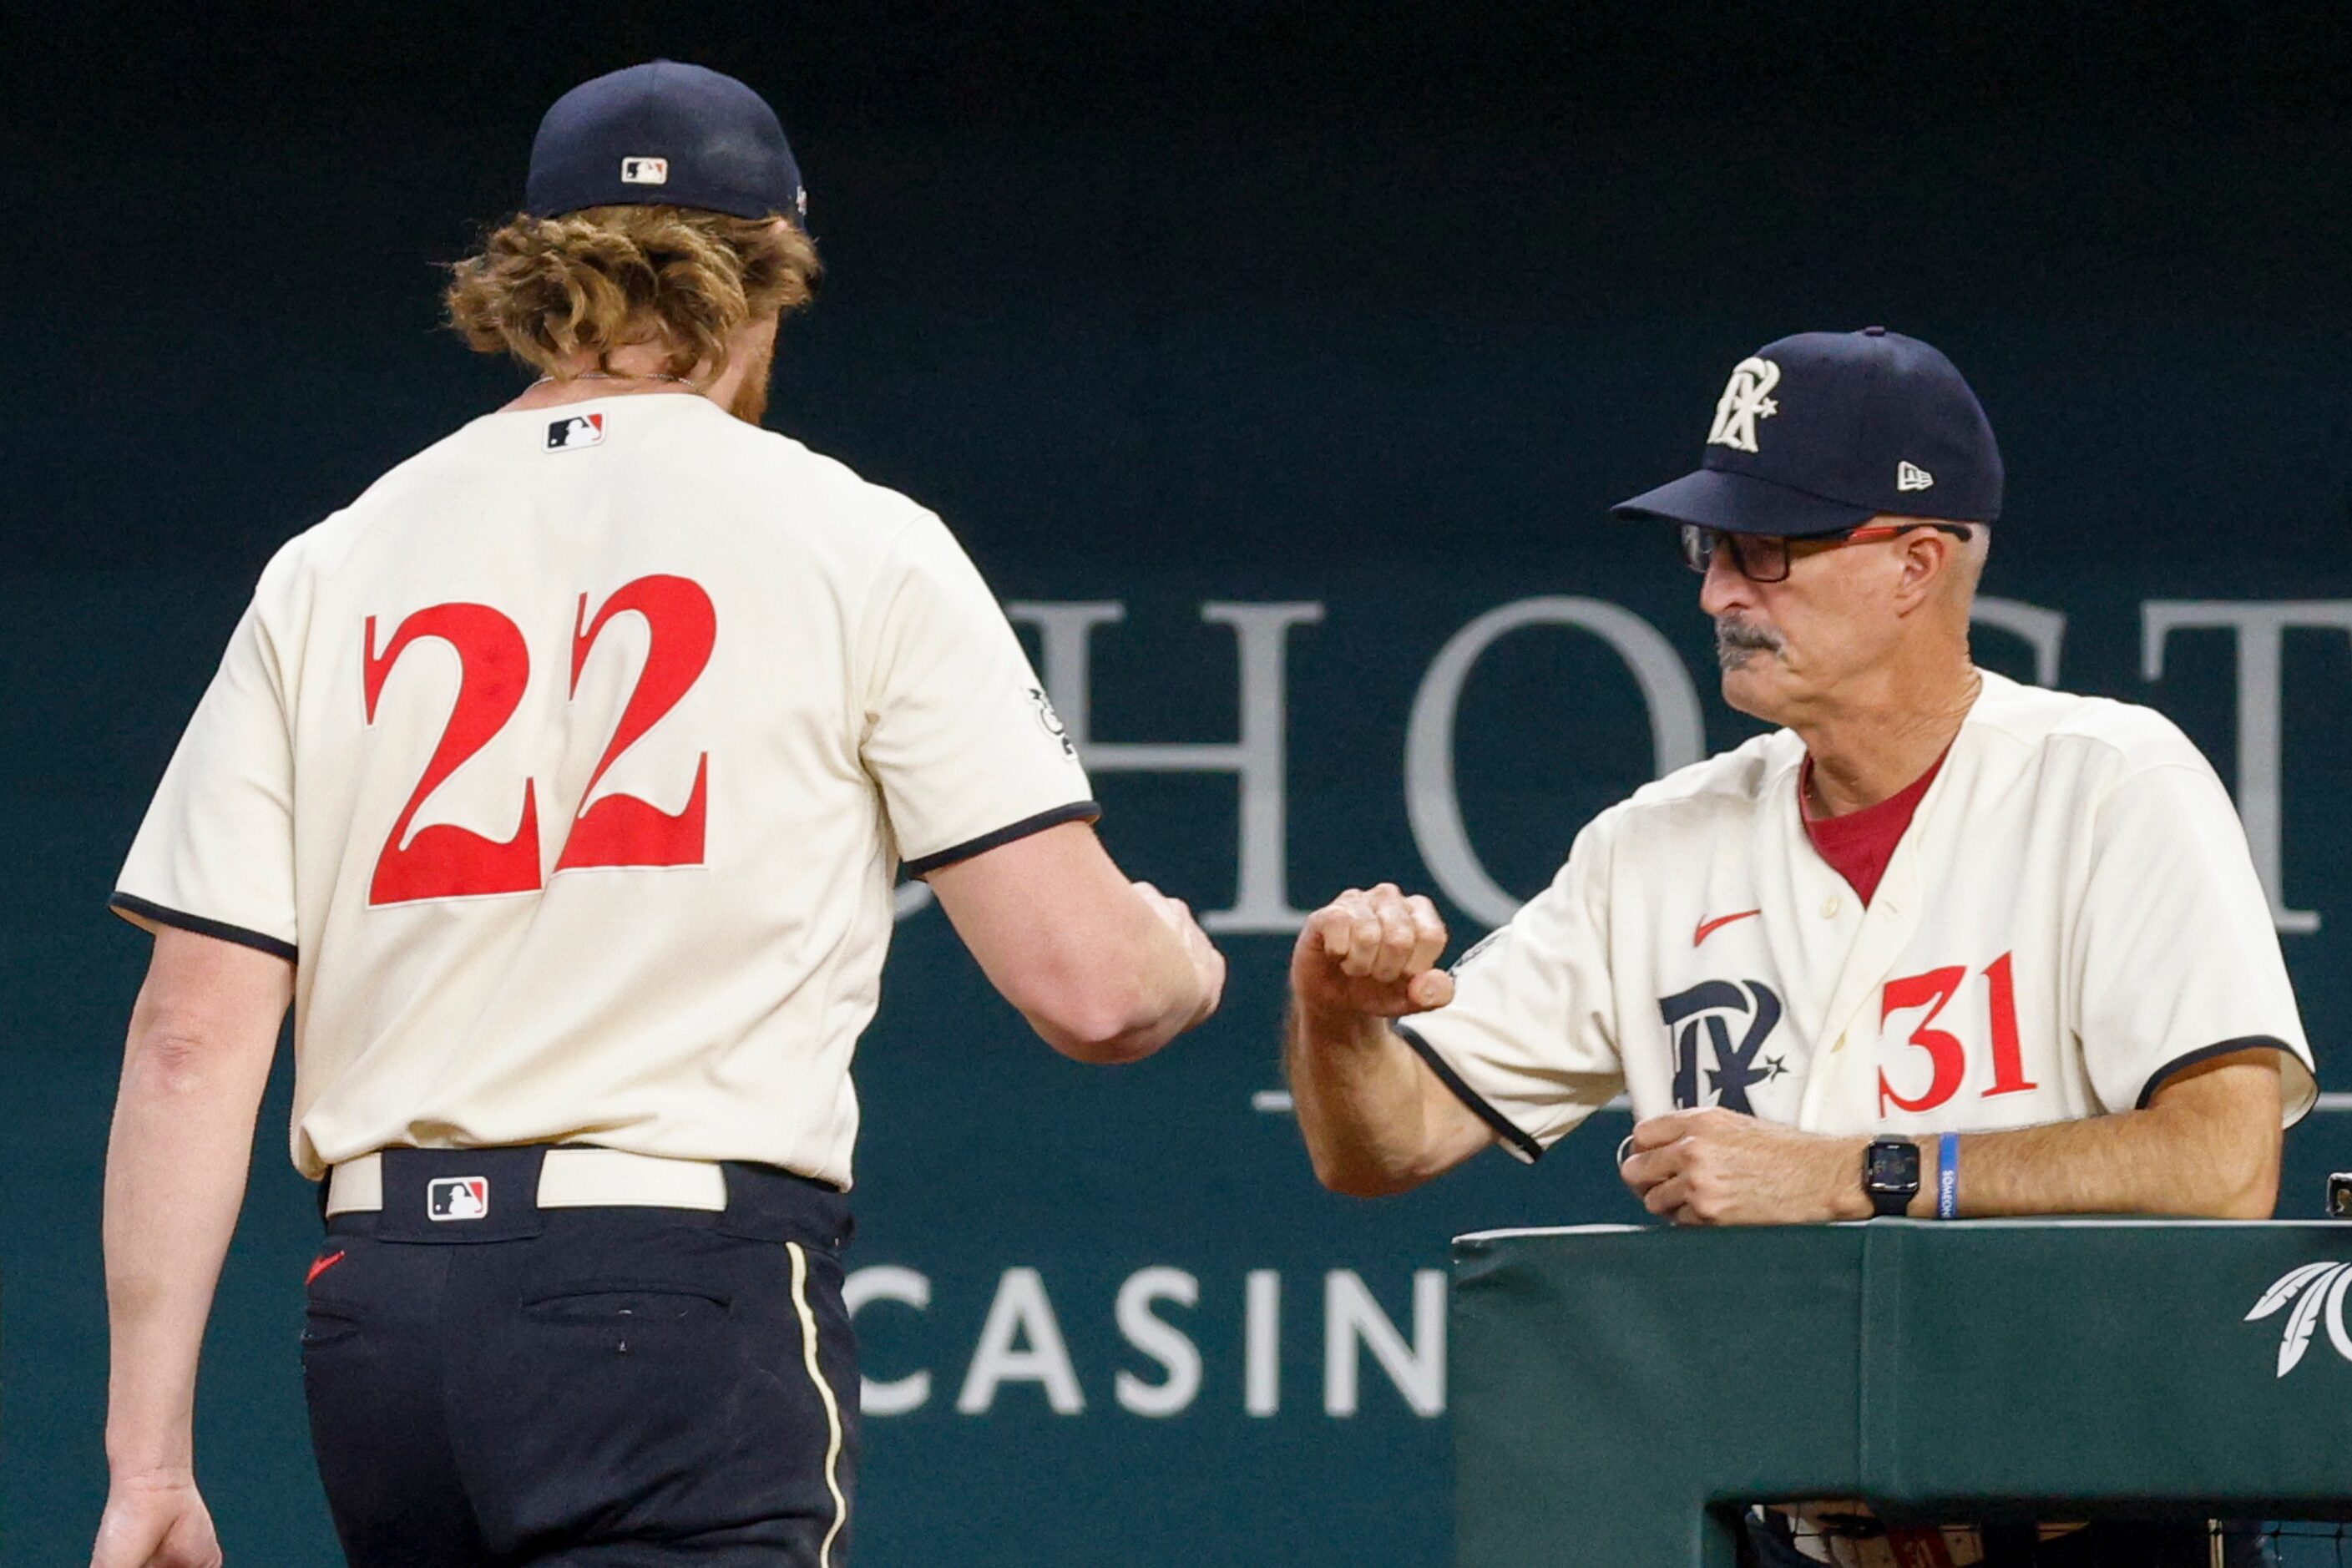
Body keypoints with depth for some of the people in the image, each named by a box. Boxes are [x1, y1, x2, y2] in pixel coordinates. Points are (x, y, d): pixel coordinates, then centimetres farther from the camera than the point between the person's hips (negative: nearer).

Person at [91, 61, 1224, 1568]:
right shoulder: (854, 545, 3)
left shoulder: (329, 569, 13)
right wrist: (1185, 960, 24)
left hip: (376, 1323, 5)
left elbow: (193, 1036, 7)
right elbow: (1085, 983, -1)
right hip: (693, 1303, -5)